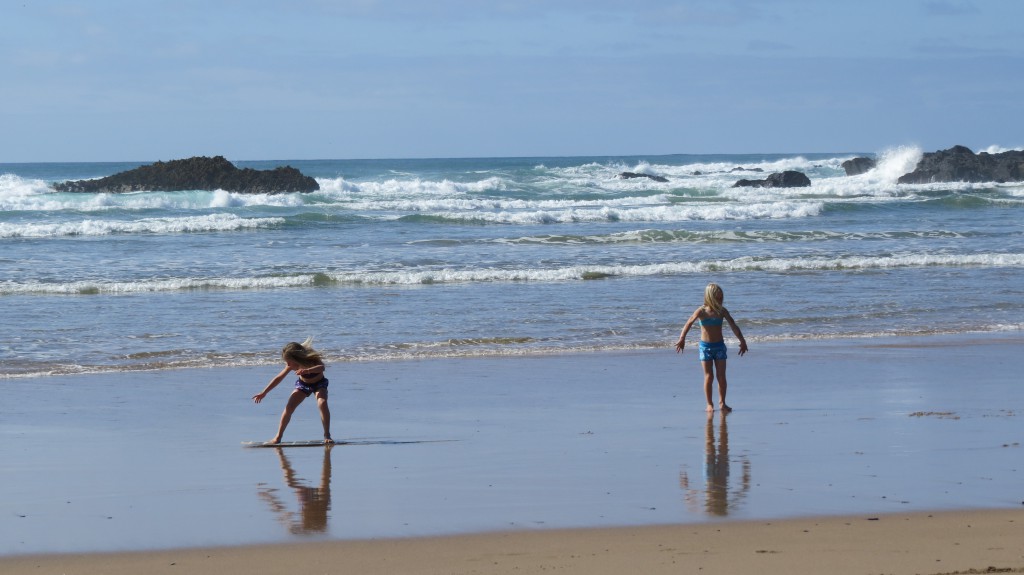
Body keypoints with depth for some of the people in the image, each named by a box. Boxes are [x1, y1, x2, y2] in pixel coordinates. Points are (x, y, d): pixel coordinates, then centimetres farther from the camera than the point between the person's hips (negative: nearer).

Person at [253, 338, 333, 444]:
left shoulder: (313, 360, -37)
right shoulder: (291, 366, -25)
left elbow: (321, 367, -60)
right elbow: (279, 378, -12)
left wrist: (307, 370, -79)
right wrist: (264, 393, -7)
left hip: (319, 383, -3)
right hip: (303, 384, 3)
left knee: (322, 403, -31)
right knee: (289, 407, -13)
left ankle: (327, 435, -21)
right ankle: (278, 436, 0)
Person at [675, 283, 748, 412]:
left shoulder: (722, 311, -1)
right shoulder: (701, 311, -10)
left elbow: (734, 326, 3)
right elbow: (689, 324, -21)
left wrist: (742, 341, 0)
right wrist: (682, 339, -35)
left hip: (719, 346, 2)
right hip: (705, 347, -2)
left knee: (721, 376, -2)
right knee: (709, 376, -2)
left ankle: (722, 402, 10)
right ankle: (709, 404, 7)